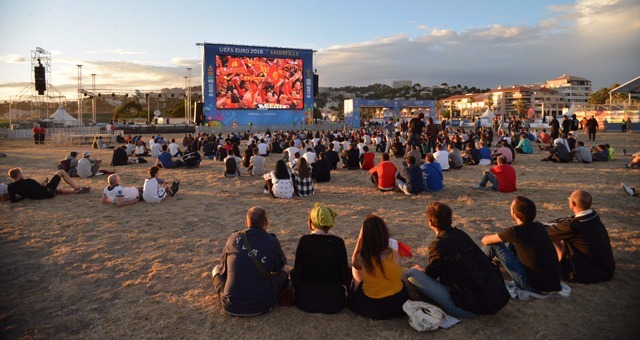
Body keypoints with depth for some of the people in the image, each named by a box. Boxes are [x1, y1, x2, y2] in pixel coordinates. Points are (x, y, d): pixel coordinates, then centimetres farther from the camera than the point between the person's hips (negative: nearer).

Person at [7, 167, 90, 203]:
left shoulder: (10, 186, -5)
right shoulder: (28, 181, -20)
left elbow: (13, 200, -6)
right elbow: (41, 187, -15)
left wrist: (25, 195, 5)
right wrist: (45, 185, 4)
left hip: (40, 196, 7)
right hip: (48, 192, -7)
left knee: (60, 189, 37)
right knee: (61, 172, 7)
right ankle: (77, 188, 9)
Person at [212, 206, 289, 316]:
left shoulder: (234, 238, -1)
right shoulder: (273, 242, -4)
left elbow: (223, 267, 13)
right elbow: (281, 265, 16)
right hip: (261, 307, -1)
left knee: (217, 269, 24)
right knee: (285, 269, 17)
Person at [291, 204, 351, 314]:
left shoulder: (304, 241, -12)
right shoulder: (338, 242, -9)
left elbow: (298, 274, -9)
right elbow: (344, 272, -3)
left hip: (307, 302, 0)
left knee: (292, 273, 26)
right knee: (349, 271, 25)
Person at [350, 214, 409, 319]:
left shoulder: (360, 258, -23)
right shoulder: (394, 254, -19)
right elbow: (398, 275, -2)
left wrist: (360, 238, -8)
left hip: (370, 308, -2)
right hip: (398, 304, 2)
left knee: (354, 270, 22)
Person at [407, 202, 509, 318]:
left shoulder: (438, 245, -14)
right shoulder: (462, 235, 7)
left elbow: (430, 274, 3)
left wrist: (419, 269, 27)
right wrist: (425, 269, 34)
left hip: (470, 309, -7)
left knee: (412, 273, -7)